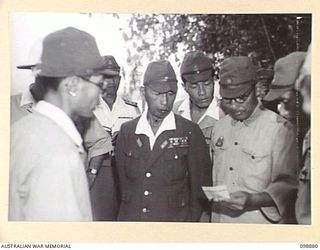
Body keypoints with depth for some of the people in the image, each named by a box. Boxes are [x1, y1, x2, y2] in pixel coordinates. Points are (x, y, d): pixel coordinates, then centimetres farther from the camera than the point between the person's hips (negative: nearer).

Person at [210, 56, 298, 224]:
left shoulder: (279, 128, -11)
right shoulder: (219, 127, 7)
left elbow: (287, 184, -13)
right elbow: (216, 177, 11)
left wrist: (251, 200, -25)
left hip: (259, 221, -4)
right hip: (220, 219, 5)